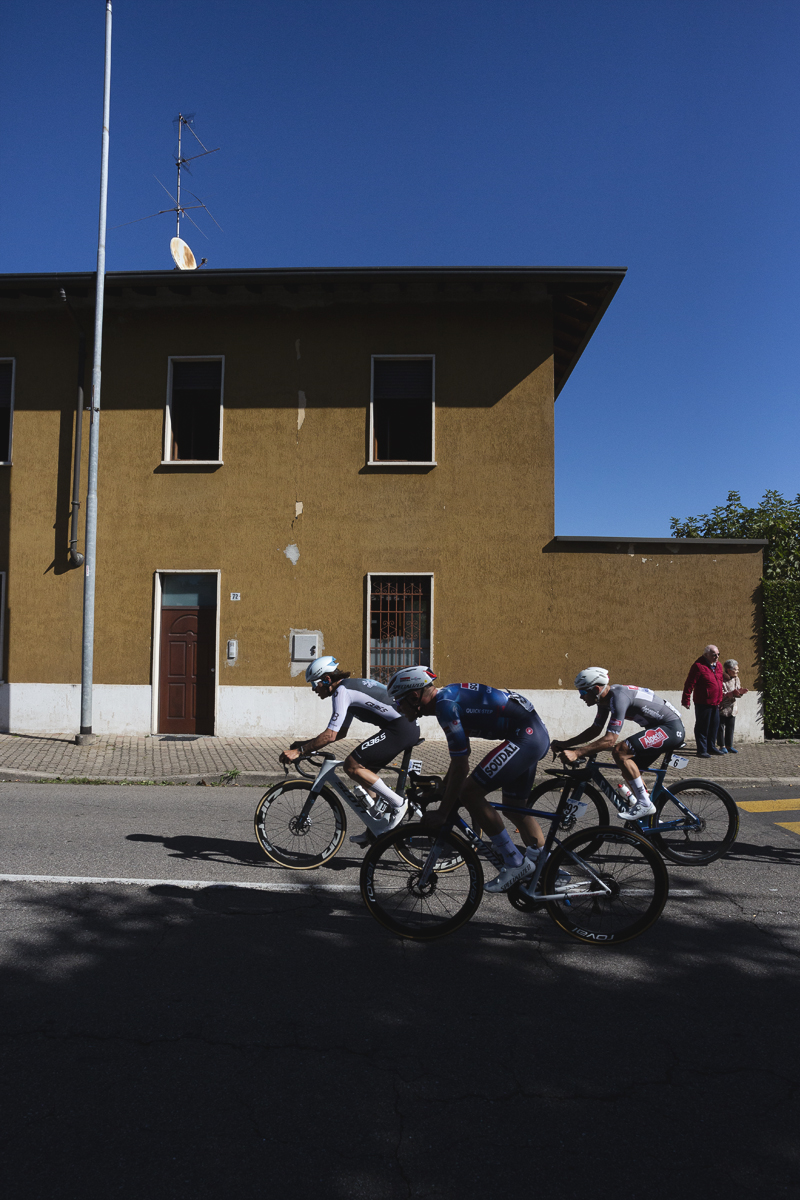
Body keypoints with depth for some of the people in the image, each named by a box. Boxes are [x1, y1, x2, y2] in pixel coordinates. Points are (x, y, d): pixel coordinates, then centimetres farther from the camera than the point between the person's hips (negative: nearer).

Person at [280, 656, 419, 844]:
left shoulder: (342, 691, -9)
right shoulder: (351, 687, 21)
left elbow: (330, 735, -16)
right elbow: (340, 733, 28)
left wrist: (299, 751, -11)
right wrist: (305, 744, 25)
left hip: (400, 729, -10)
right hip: (410, 727, 10)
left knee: (351, 765, -11)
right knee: (366, 771, 16)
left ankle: (398, 803, -5)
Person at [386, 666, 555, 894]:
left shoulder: (445, 705, -16)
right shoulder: (448, 695, 14)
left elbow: (461, 767, -16)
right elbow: (460, 754, 24)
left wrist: (442, 813, -9)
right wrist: (442, 789, 30)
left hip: (524, 736, -11)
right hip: (536, 734, 11)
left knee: (469, 792, -8)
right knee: (515, 805, 20)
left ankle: (515, 863, -1)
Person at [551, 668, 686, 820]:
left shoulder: (618, 697, -26)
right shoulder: (605, 697, 4)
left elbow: (609, 740, -32)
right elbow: (595, 730, 13)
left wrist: (576, 753, -36)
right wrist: (564, 744, 5)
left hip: (672, 728, -10)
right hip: (661, 729, 10)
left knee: (619, 752, -23)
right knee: (629, 771, 11)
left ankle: (645, 804, -14)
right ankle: (649, 817, 24)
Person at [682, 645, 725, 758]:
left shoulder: (718, 666, 11)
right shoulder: (698, 666, -12)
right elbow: (689, 684, -13)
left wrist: (720, 700, 21)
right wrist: (686, 700, -14)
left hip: (715, 703, 7)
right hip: (703, 704, -7)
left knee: (714, 726, 15)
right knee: (702, 727, 0)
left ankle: (711, 747, 29)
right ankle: (702, 750, 7)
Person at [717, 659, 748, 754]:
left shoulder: (736, 679, 7)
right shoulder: (721, 679, -16)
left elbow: (737, 691, 13)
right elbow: (720, 694, -20)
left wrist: (741, 692, -10)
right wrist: (732, 693, -29)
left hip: (732, 708, 6)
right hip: (722, 708, -6)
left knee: (731, 727, 10)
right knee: (721, 727, 3)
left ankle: (729, 746, 19)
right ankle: (722, 746, 13)